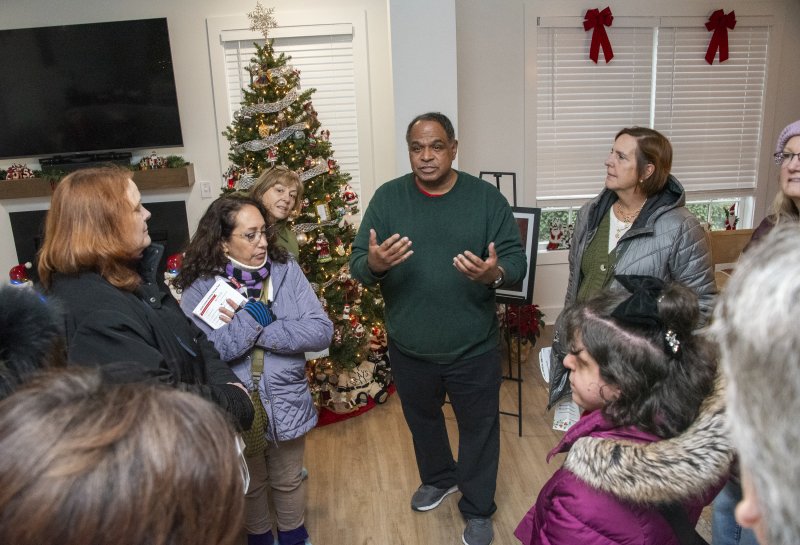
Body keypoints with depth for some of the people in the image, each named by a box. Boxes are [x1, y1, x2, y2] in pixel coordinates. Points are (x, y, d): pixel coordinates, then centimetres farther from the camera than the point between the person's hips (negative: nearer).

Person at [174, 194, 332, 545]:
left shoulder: (286, 270, -10)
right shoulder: (200, 287, -14)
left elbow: (321, 332, -17)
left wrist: (258, 331, -23)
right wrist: (253, 317, -26)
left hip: (286, 405, 1)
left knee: (289, 482, 24)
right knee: (249, 486, 25)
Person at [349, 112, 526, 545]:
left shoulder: (486, 197, -8)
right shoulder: (388, 197, -5)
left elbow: (517, 260, -9)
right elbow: (357, 266, -8)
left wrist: (495, 273, -32)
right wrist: (374, 264, -33)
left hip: (473, 347, -1)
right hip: (408, 346, 2)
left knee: (479, 427, 14)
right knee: (422, 420, 24)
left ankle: (478, 509, 38)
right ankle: (438, 478, 53)